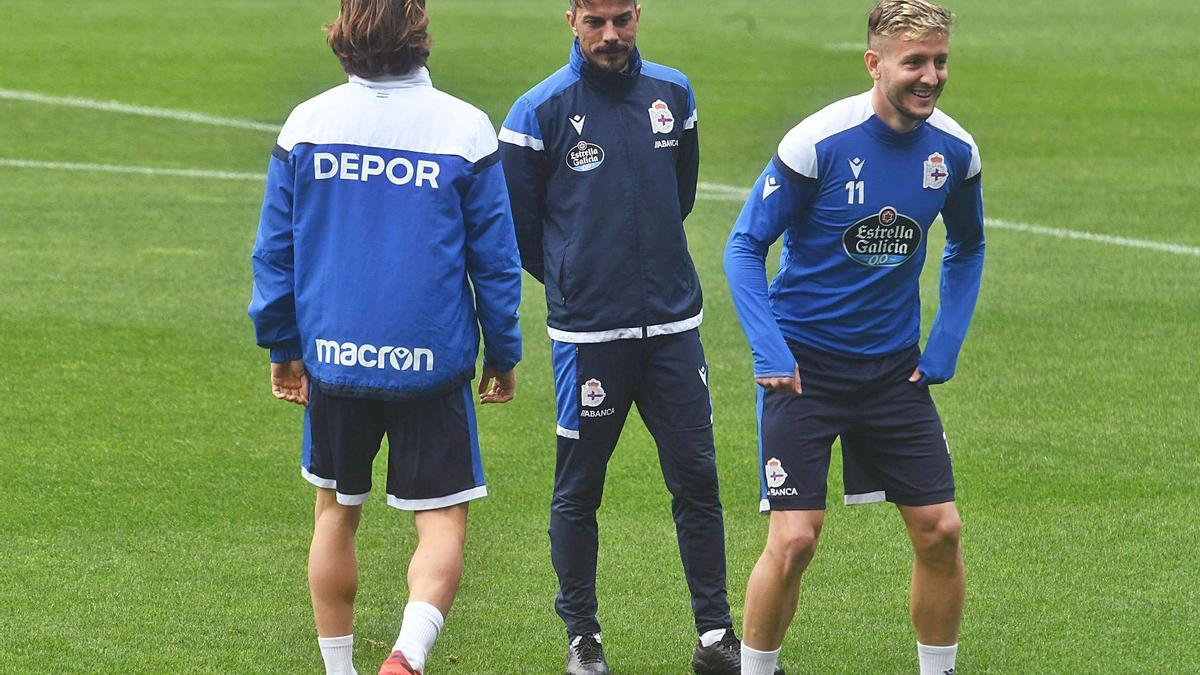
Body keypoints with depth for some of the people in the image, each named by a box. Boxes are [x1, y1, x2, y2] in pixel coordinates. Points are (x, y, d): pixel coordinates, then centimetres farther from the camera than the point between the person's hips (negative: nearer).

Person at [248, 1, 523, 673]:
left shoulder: (306, 124, -3)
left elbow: (275, 251, 5)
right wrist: (503, 356, 11)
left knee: (337, 514, 19)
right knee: (443, 521, 2)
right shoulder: (465, 128, -9)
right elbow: (496, 259, -2)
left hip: (334, 359, 3)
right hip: (433, 364, -3)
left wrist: (283, 346, 18)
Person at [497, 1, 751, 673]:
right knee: (578, 490, 4)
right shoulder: (541, 111, -5)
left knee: (697, 477, 2)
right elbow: (517, 221, 4)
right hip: (587, 335, -3)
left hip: (673, 323, 3)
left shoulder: (673, 94, 6)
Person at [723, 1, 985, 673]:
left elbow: (967, 250, 17)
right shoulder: (818, 143, -18)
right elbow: (745, 246, -9)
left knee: (940, 529, 0)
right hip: (806, 364, -4)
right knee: (795, 537, -12)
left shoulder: (955, 151, -3)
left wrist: (946, 345, 6)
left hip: (895, 366, 4)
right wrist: (770, 352, -18)